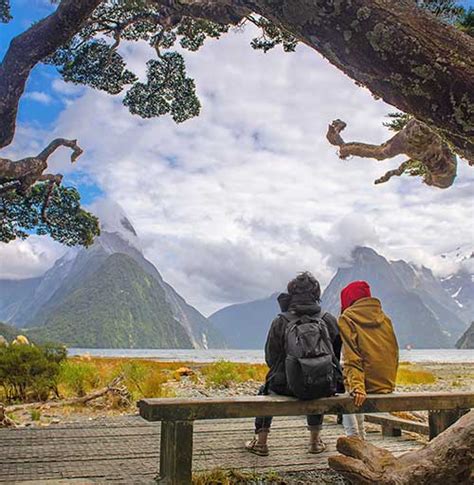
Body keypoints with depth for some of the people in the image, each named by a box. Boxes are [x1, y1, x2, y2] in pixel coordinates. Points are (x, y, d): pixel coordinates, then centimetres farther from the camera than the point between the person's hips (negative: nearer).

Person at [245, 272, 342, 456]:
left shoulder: (280, 322, -10)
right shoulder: (329, 320, -4)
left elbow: (271, 359, -2)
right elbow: (336, 356, 7)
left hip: (287, 387, -2)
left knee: (265, 391, 30)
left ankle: (260, 442, 31)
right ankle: (315, 440, 40)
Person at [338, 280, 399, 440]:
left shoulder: (347, 319, -7)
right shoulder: (384, 318, 9)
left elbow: (352, 358, -16)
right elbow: (394, 352, 13)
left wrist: (356, 387, -21)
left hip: (367, 383, -6)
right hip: (387, 384, 6)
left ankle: (353, 435, 17)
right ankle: (360, 436, 36)